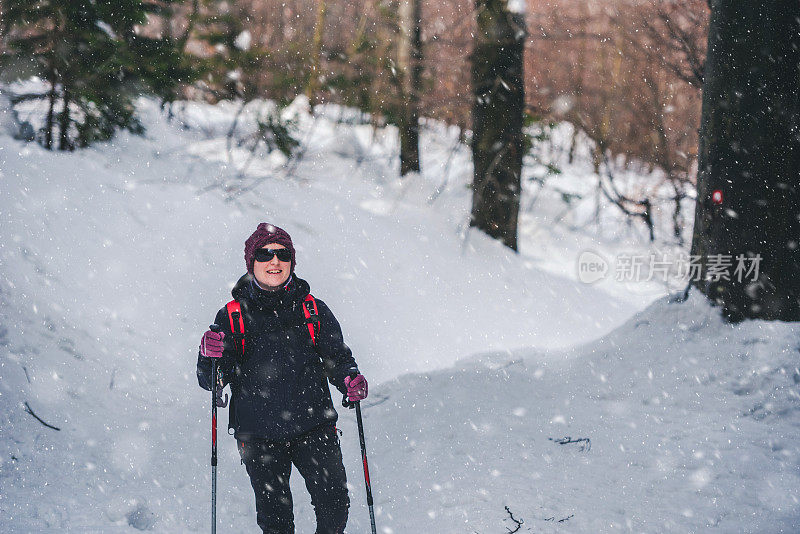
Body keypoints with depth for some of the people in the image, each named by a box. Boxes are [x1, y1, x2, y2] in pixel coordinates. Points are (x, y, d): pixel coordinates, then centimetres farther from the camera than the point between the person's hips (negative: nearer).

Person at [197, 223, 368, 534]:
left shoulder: (313, 310, 5)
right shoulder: (232, 316, 2)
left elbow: (336, 357, 14)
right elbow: (210, 381, 3)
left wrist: (349, 380, -8)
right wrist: (210, 357, -19)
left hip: (314, 428, 1)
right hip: (259, 435, 0)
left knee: (334, 503, -8)